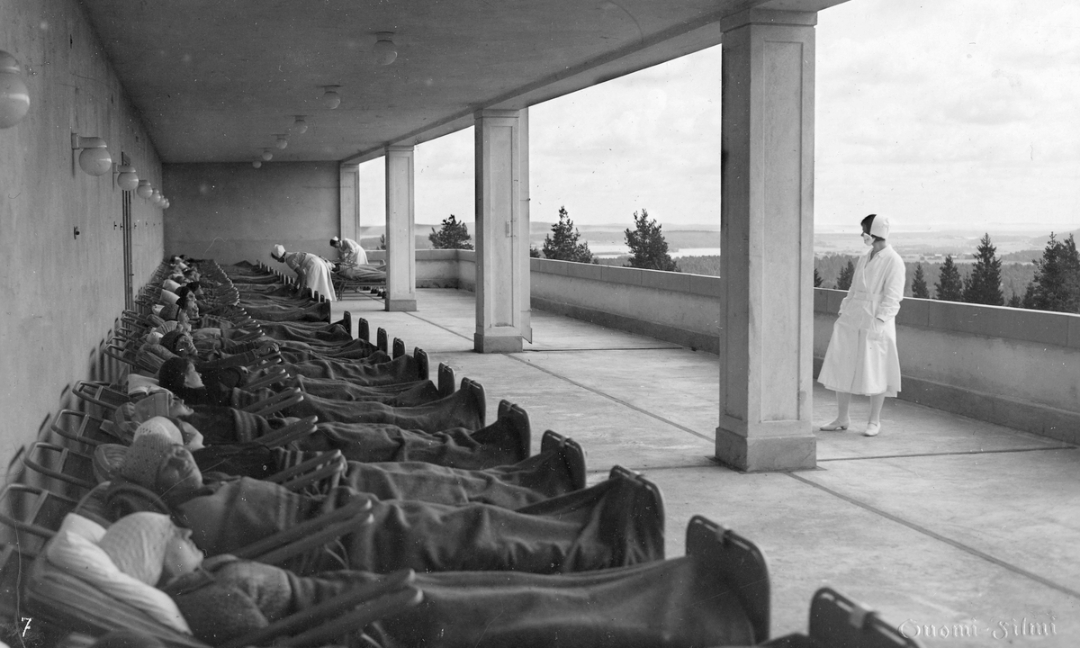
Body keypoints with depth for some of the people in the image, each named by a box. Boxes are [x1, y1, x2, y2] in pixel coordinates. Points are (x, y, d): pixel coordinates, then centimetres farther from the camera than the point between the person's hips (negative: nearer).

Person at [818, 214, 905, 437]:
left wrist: (879, 321, -20)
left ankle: (874, 422, 12)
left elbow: (892, 296, -13)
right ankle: (842, 419, 15)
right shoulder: (864, 259, 15)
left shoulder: (893, 261, -8)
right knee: (841, 368, 5)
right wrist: (843, 314, 12)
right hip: (852, 320, 7)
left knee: (874, 372, 0)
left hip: (875, 323, -7)